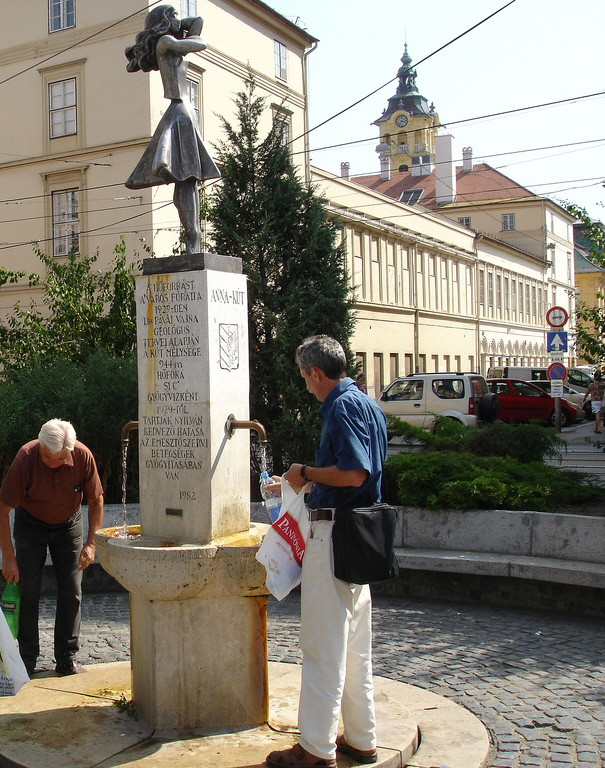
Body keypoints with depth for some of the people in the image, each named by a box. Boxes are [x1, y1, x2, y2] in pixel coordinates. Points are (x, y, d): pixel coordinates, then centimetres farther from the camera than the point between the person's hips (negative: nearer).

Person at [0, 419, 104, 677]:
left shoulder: (83, 457, -25)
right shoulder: (26, 458, -30)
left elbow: (96, 500, -9)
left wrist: (90, 543, -13)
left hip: (68, 525, 1)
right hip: (31, 525, -1)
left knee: (71, 592, -2)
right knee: (28, 591, -5)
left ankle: (66, 658, 9)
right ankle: (26, 660, 6)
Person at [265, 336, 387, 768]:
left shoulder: (343, 406, -14)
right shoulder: (366, 404, 17)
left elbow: (353, 473, -25)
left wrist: (306, 472, -9)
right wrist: (296, 486, 31)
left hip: (333, 533, -10)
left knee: (323, 645, -2)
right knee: (355, 645, 15)